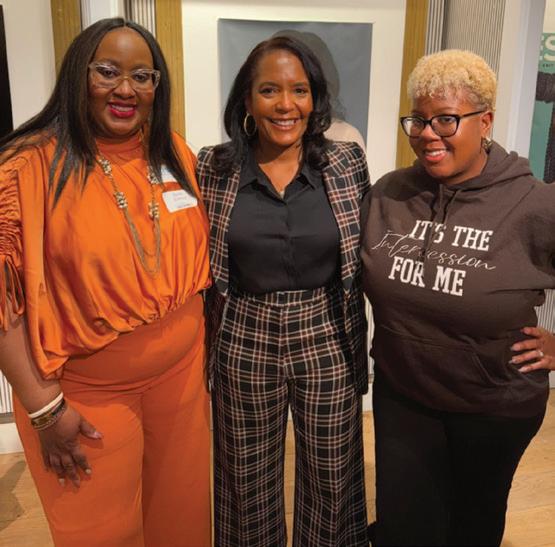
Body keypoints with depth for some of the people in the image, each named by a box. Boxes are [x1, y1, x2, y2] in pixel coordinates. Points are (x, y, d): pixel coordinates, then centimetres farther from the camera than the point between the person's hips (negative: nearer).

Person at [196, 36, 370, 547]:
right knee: (248, 479, 19)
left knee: (332, 476, 18)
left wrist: (367, 338, 3)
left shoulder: (348, 163, -6)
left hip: (328, 343, 1)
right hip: (244, 346, 0)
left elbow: (367, 259, 3)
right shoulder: (213, 169, -6)